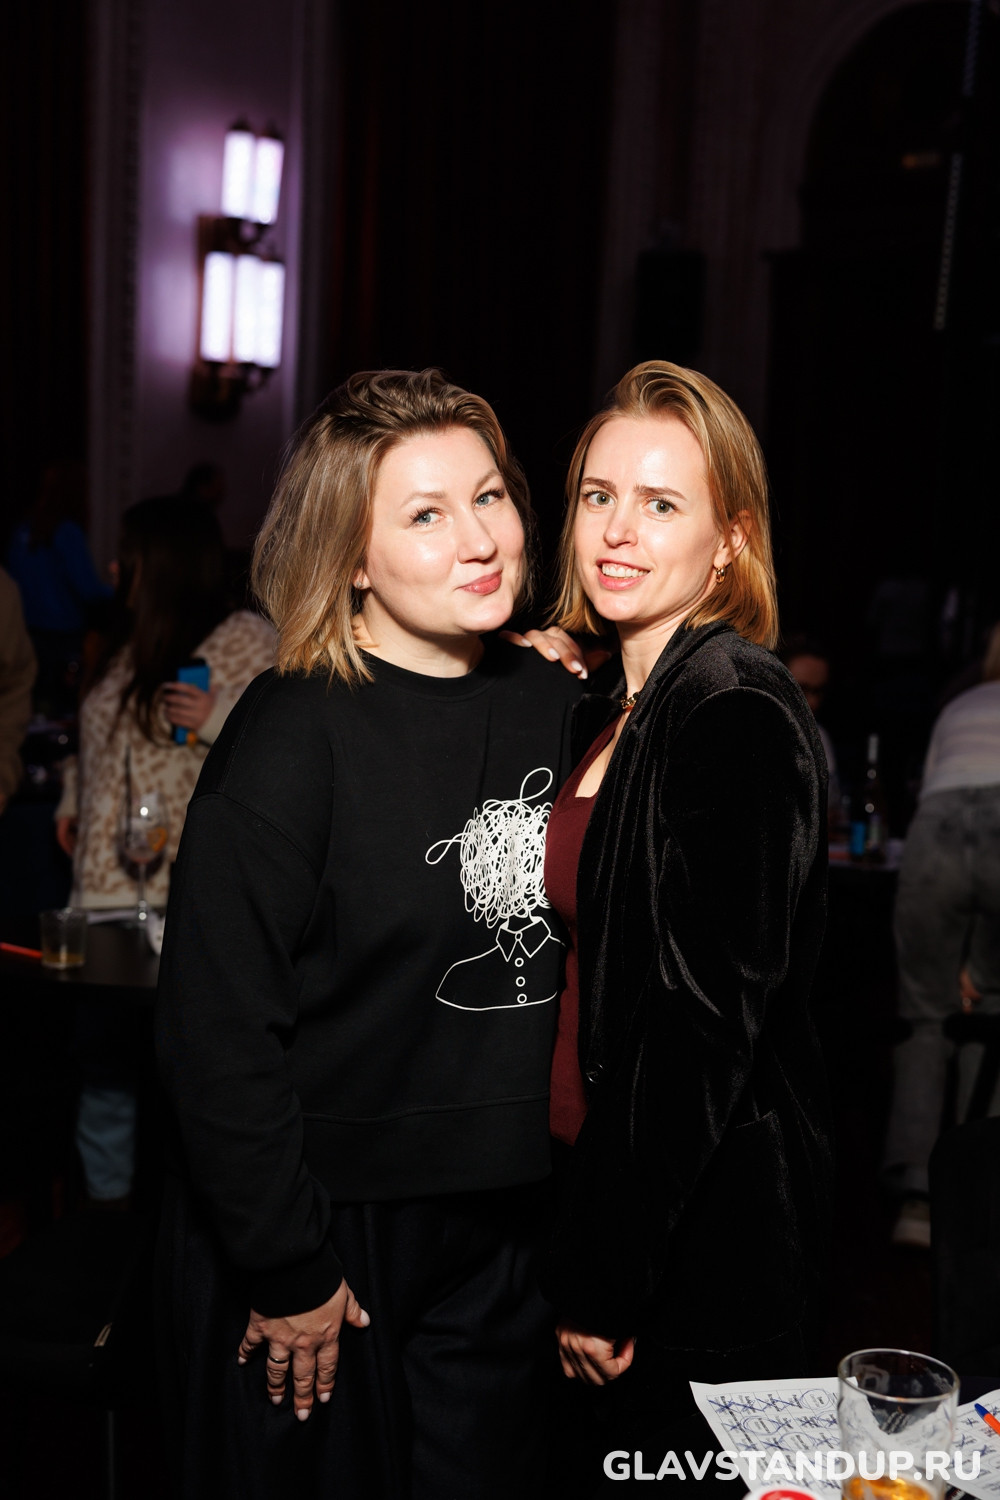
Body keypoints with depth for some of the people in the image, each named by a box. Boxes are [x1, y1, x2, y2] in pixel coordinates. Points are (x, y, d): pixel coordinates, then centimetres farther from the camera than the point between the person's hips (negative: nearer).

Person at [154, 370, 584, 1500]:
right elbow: (216, 1025, -18)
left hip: (509, 1230, 5)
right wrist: (287, 1269, -14)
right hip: (329, 1232, -5)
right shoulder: (295, 734, -18)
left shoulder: (558, 700, 0)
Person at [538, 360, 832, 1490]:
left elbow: (710, 1019, -22)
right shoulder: (615, 712, 8)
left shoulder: (738, 719, -20)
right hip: (601, 1183, 8)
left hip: (699, 1245, -8)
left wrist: (607, 1278, -18)